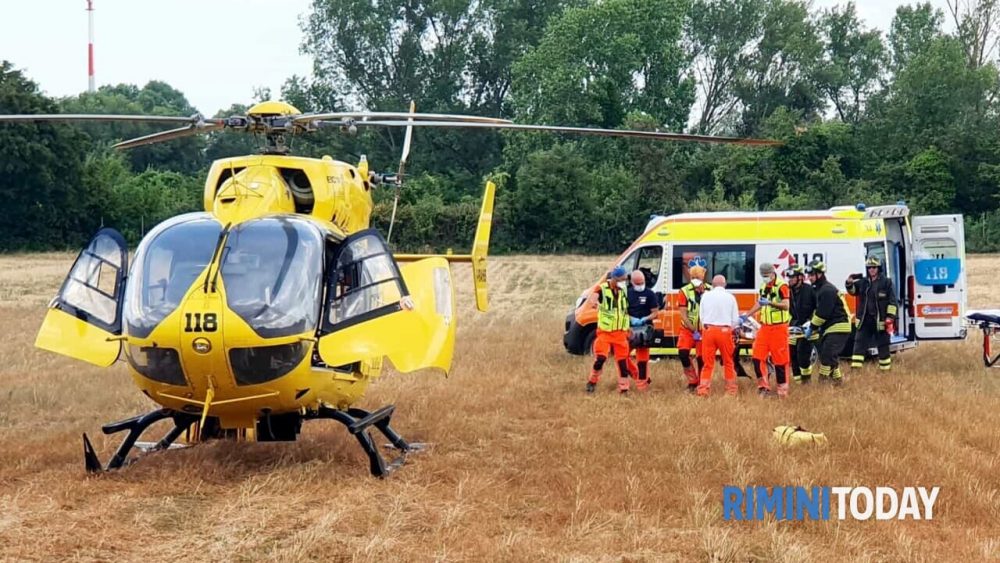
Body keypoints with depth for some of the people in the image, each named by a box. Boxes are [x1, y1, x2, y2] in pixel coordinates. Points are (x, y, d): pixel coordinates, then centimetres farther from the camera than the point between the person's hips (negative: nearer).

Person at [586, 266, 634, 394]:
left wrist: (627, 328, 19)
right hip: (605, 331, -5)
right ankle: (592, 381, 8)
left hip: (621, 332, 5)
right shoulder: (602, 289, -11)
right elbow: (593, 297, -33)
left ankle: (624, 388, 11)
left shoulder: (624, 290, 8)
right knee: (600, 357, -14)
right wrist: (593, 301, -55)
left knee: (623, 360, 4)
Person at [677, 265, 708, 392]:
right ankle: (693, 382, 0)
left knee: (702, 358, -1)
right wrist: (694, 331, -14)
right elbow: (683, 315, -8)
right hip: (688, 329, 0)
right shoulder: (684, 291, -6)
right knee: (683, 353, -15)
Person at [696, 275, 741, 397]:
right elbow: (735, 320, 5)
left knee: (708, 362, 5)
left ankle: (703, 390, -1)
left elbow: (701, 317, 5)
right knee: (728, 362, 11)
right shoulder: (730, 297, 2)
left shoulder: (706, 296, 4)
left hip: (708, 330, 1)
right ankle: (731, 390, 16)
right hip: (725, 331, -1)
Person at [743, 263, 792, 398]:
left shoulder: (782, 286, -11)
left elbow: (786, 305, -20)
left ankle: (783, 389, 7)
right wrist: (747, 315, 22)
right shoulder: (763, 287, 14)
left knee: (780, 358, -2)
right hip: (765, 326, 7)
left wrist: (770, 302, -31)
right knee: (757, 357, 0)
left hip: (779, 327, -7)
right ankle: (764, 386, 8)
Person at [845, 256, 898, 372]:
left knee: (883, 344, 6)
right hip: (864, 320, 4)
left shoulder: (886, 282, -3)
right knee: (859, 342, -1)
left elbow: (892, 301, -5)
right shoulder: (863, 282, 10)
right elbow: (852, 290, 12)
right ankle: (855, 367, -1)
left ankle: (885, 368, 14)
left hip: (880, 320, -4)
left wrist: (890, 317, -12)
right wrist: (849, 283, -10)